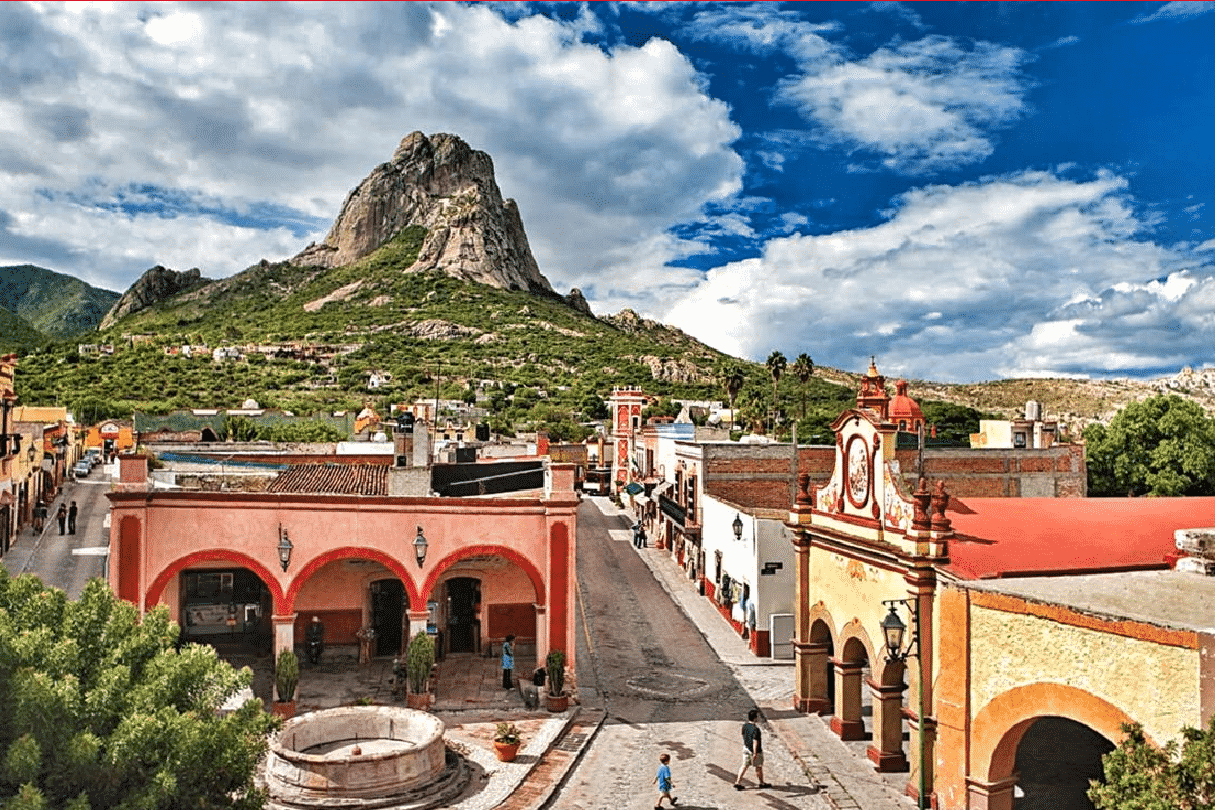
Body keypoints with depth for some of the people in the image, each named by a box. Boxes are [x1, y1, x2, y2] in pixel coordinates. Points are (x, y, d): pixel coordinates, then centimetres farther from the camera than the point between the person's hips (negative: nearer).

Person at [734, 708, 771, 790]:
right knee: (759, 766, 14)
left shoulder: (744, 726, -4)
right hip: (755, 750, -7)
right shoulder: (755, 729, -28)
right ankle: (762, 783, 33)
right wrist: (755, 754, -21)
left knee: (745, 766, 14)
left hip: (746, 749, 7)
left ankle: (738, 783, 12)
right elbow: (755, 742, -26)